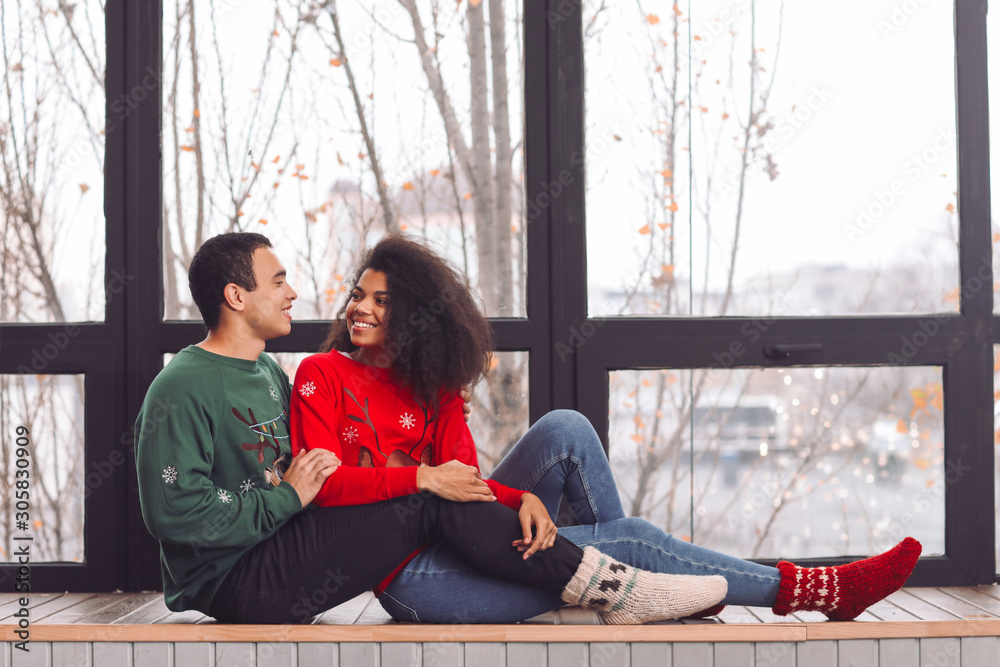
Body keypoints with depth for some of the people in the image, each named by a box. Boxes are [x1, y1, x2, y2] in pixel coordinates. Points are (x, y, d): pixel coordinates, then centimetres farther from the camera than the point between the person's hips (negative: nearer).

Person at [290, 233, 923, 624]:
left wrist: (522, 498, -21)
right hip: (405, 574, -6)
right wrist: (422, 479, -24)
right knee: (634, 540, -12)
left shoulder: (431, 388, 14)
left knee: (564, 429, -13)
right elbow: (323, 484, -15)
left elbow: (463, 479, 1)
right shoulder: (323, 374, -2)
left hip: (455, 538, 6)